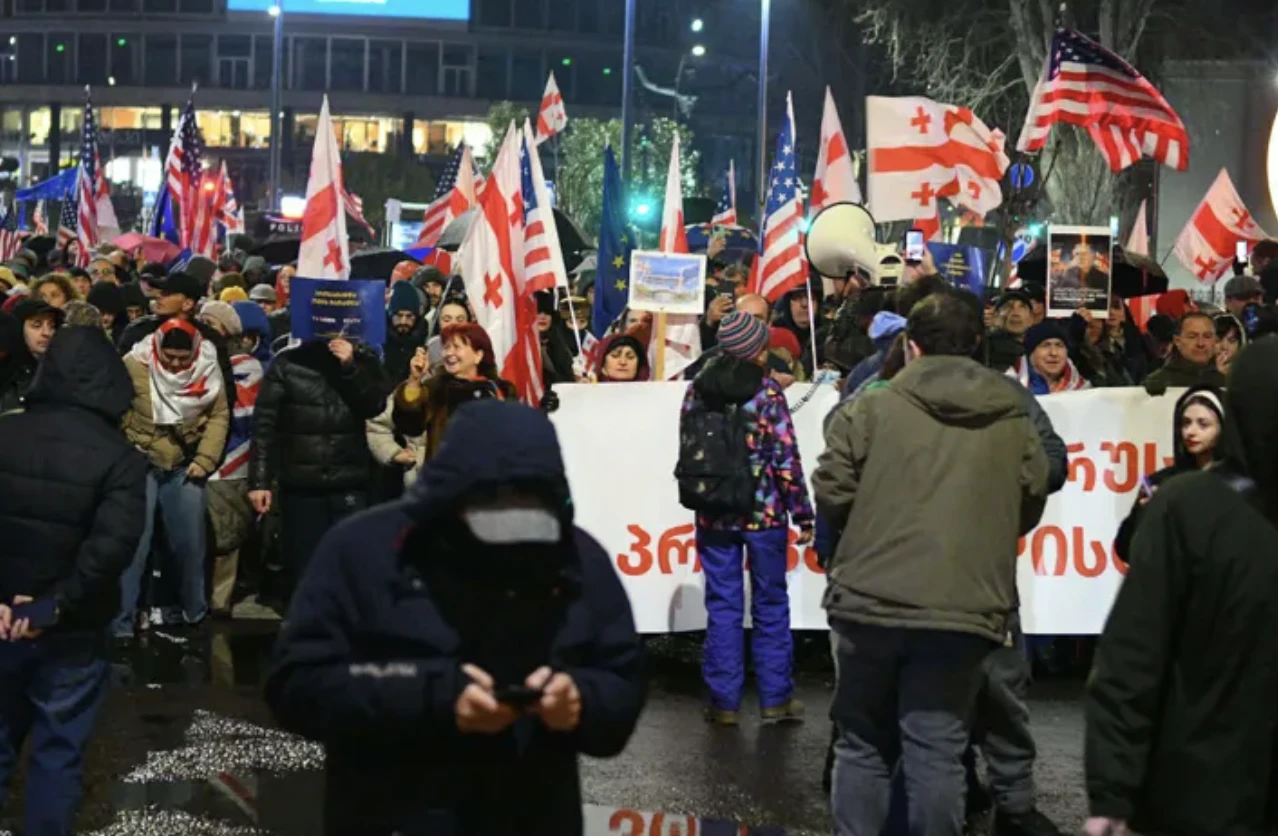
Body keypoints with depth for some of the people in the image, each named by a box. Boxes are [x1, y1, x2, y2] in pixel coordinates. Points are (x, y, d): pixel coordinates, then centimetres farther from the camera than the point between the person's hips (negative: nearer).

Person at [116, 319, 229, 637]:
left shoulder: (208, 369, -4)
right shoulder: (134, 365, -11)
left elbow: (219, 416, 1)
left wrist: (205, 460, -6)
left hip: (185, 465, 3)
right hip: (140, 463, -2)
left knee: (190, 540, 12)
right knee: (134, 541, -4)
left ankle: (194, 611, 29)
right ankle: (123, 620, 3)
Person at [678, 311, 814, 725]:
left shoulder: (697, 390, 3)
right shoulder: (766, 391, -9)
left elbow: (688, 451, 7)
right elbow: (786, 458, -11)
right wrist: (802, 513, -4)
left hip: (713, 515, 3)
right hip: (763, 513, -3)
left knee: (722, 606, 8)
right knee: (770, 605, 9)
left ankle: (724, 701, 10)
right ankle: (775, 699, 14)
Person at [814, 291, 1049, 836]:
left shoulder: (870, 407, -1)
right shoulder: (1014, 421, 6)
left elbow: (831, 498, -1)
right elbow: (1030, 509, 14)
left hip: (873, 601, 0)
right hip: (963, 608, 1)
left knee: (864, 745, 13)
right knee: (938, 751, 5)